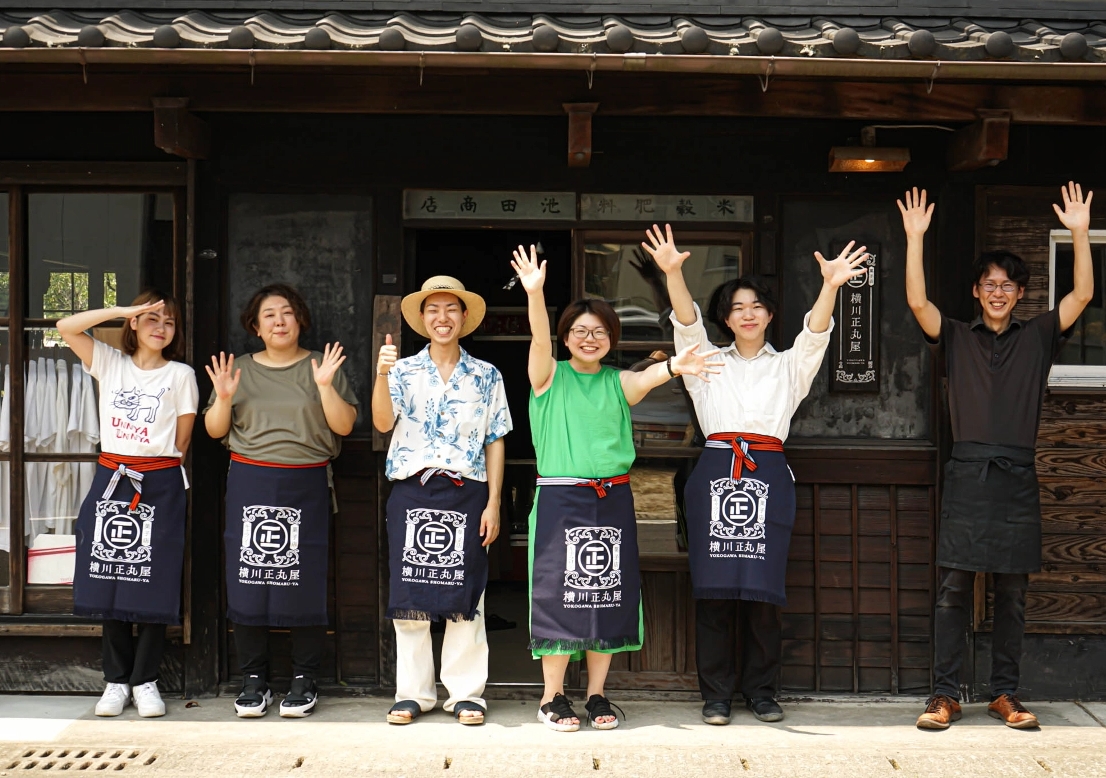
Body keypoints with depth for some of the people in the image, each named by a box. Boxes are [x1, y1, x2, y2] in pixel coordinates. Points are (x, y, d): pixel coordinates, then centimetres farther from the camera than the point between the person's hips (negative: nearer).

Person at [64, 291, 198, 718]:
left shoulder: (181, 375, 3)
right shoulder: (109, 363, 8)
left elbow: (180, 442, 6)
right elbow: (66, 327, -4)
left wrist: (160, 468, 5)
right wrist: (124, 310, -8)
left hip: (160, 487, -2)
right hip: (111, 480, 2)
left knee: (154, 587, -1)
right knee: (109, 586, 4)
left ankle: (145, 680, 10)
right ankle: (116, 680, 14)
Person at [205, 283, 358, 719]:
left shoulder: (323, 367, 8)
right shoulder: (240, 369, 14)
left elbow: (344, 426, -1)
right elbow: (214, 430, 12)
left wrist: (325, 386, -14)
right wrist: (223, 398, -6)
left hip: (306, 486, -2)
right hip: (249, 484, 2)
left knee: (304, 582, -3)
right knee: (248, 580, -1)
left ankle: (304, 682, 8)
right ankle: (253, 682, 10)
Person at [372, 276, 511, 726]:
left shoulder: (486, 377, 9)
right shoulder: (404, 371, 8)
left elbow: (495, 443, 8)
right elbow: (383, 423, -8)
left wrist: (493, 503, 1)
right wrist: (381, 374, -23)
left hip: (466, 492, 0)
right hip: (412, 492, 0)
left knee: (465, 595, 1)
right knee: (410, 593, 2)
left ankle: (466, 693, 10)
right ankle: (413, 692, 12)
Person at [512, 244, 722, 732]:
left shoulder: (619, 382, 8)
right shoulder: (550, 376, 4)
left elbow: (646, 377, -14)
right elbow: (540, 339, -15)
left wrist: (672, 367, -38)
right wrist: (535, 294, -34)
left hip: (613, 500, 3)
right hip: (561, 499, -3)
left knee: (609, 596, 6)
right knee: (560, 593, -3)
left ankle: (597, 694, 19)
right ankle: (552, 697, 10)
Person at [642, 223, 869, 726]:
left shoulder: (788, 365, 16)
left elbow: (815, 335, -2)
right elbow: (687, 325, -1)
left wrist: (830, 285, -21)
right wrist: (673, 273, -20)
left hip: (768, 476, 0)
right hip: (715, 473, 0)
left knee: (763, 590, -1)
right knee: (714, 589, -1)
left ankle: (761, 691, 12)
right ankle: (716, 694, 8)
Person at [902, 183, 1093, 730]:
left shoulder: (1037, 338, 12)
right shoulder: (957, 339, 9)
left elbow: (1082, 295, 1)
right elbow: (917, 301, -5)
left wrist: (1080, 232, -7)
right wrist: (915, 238, -12)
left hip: (1018, 479, 1)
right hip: (968, 474, -1)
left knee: (1012, 593, 5)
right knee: (953, 588, -3)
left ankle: (1005, 694, 13)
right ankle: (945, 694, 2)